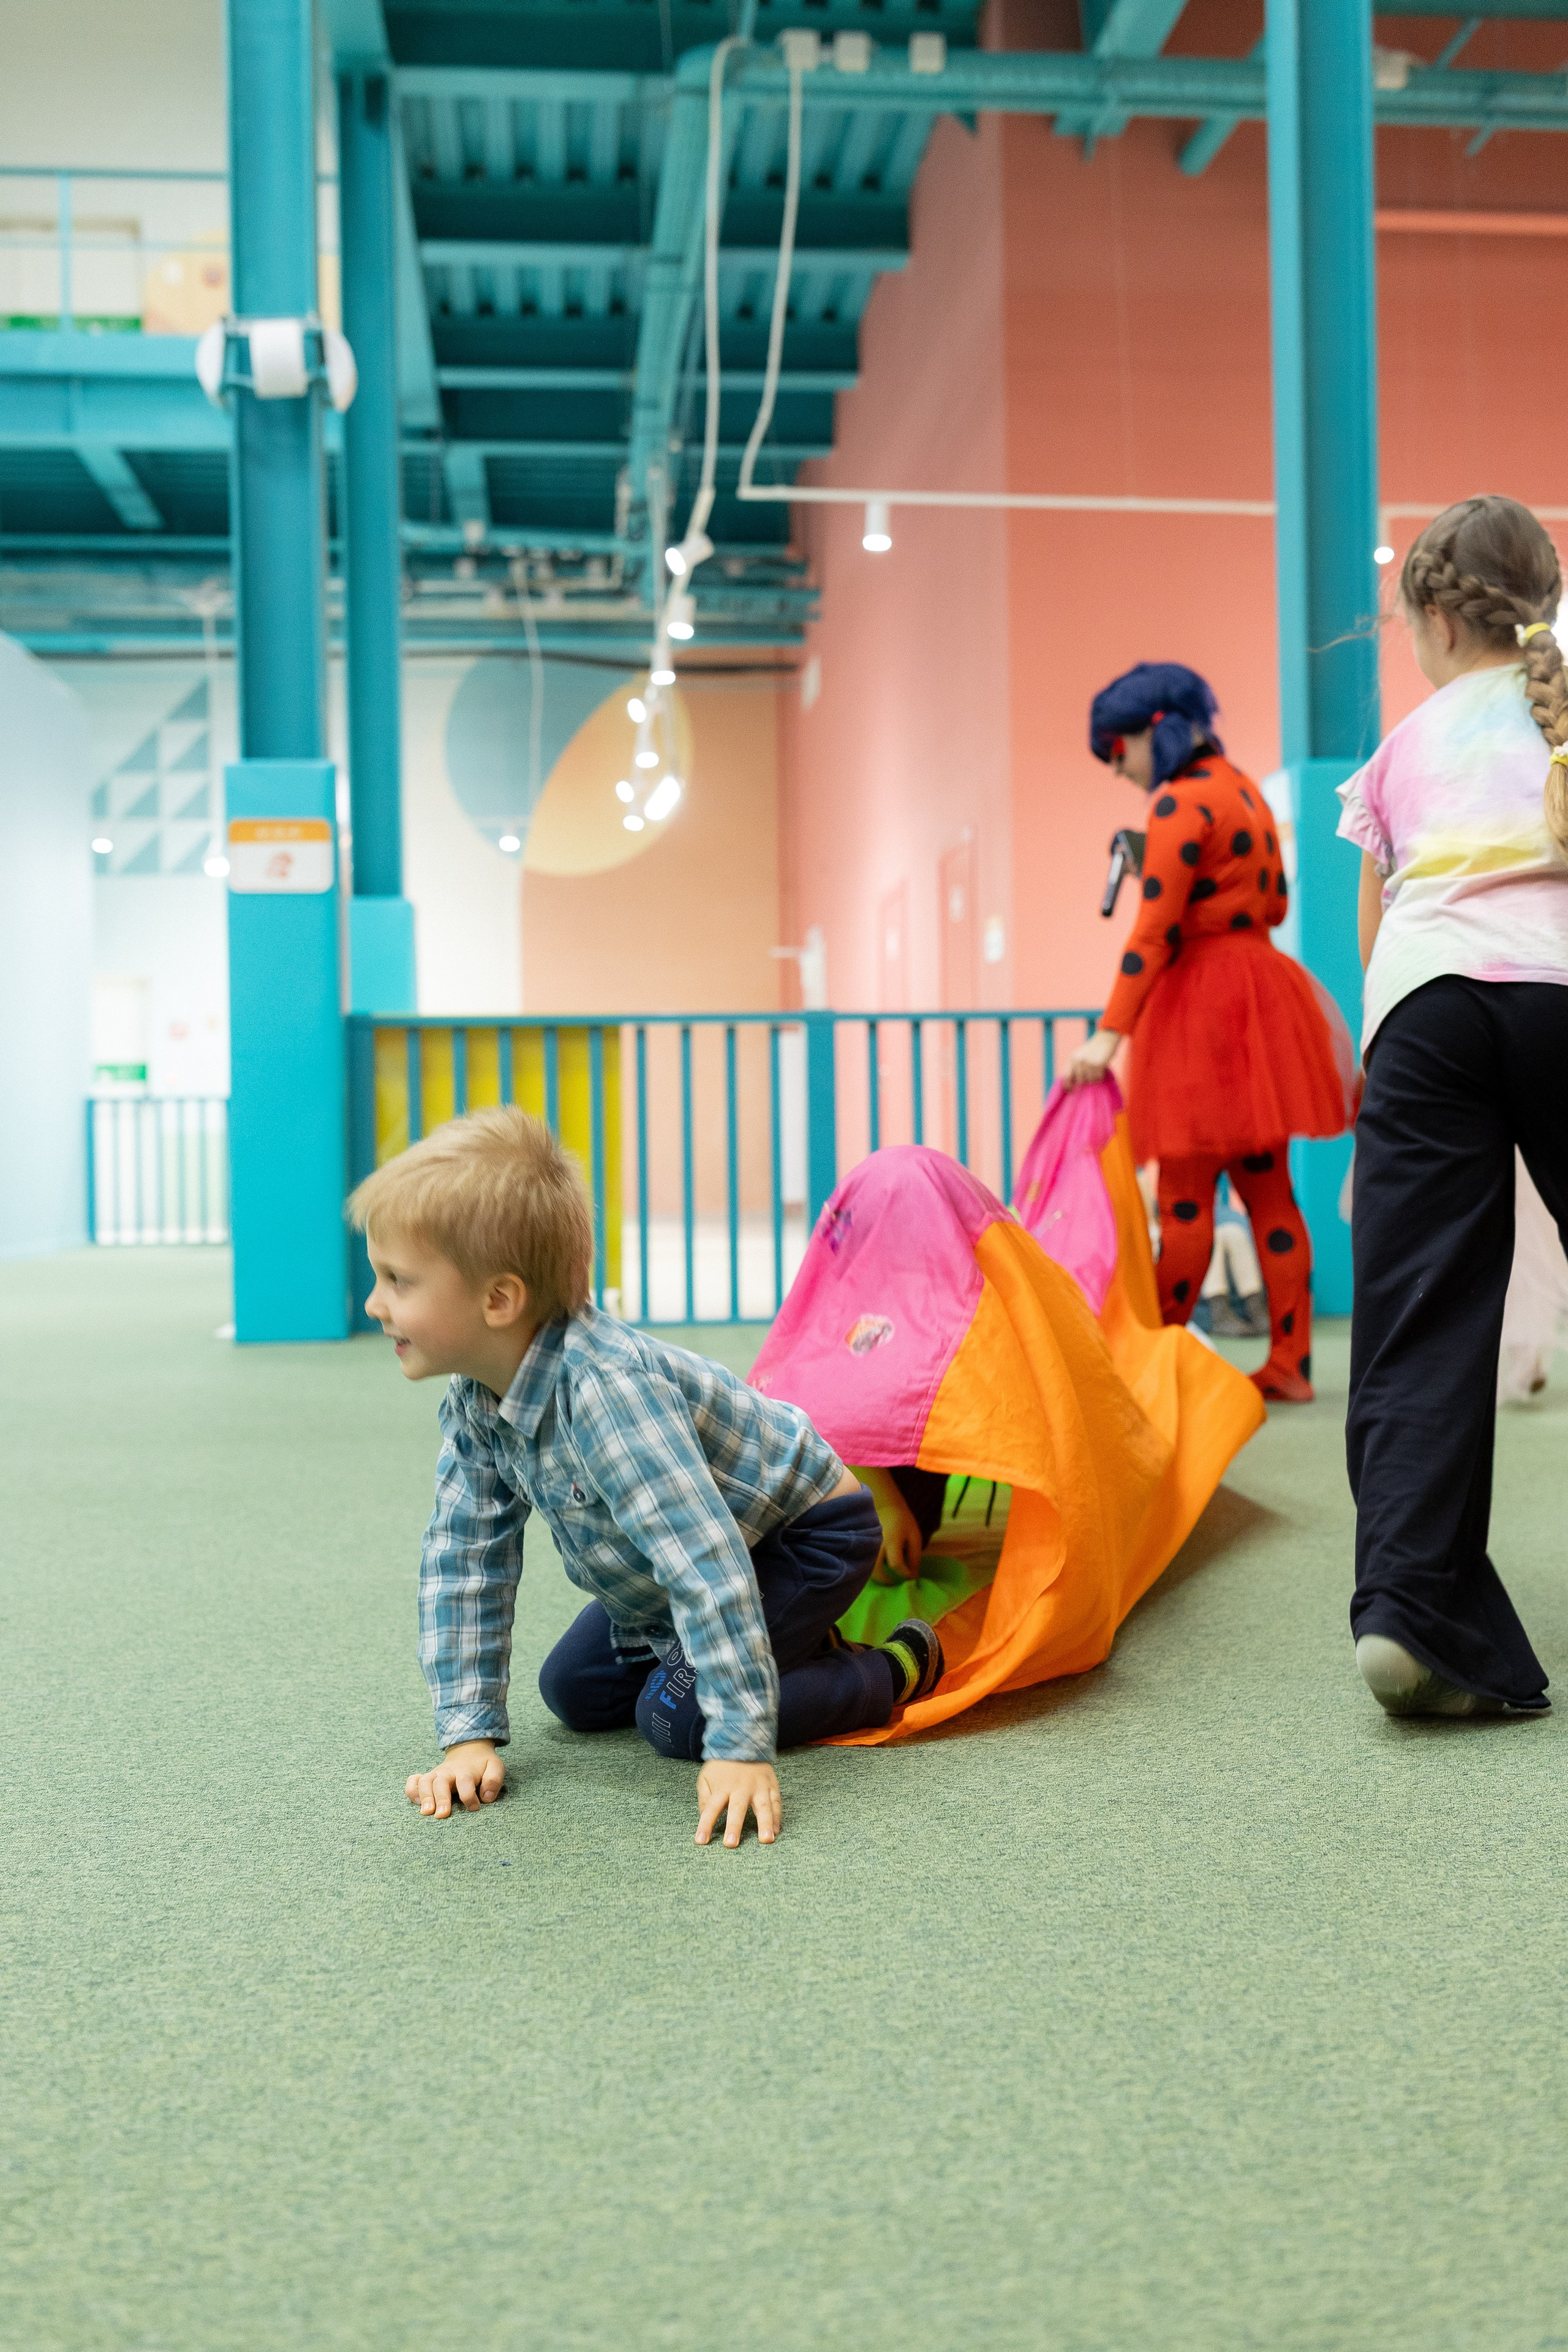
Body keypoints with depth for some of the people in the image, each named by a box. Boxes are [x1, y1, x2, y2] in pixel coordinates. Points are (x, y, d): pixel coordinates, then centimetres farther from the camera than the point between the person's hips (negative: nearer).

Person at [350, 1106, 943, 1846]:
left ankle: (894, 1673, 0)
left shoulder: (606, 1390, -41)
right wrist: (469, 1733, -12)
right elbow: (463, 1557, -6)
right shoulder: (472, 1401, -13)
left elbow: (706, 1561, -43)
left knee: (675, 1715, -18)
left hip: (807, 1533, -9)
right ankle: (778, 1643, 23)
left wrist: (741, 1748, -42)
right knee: (572, 1691, 9)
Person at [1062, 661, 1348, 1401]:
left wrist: (1108, 1036, -22)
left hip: (1204, 999, -9)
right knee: (1266, 1187, 8)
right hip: (1259, 987, 9)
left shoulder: (1180, 802, -12)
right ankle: (1289, 1366, 10)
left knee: (1185, 1194, -4)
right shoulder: (1241, 788, 15)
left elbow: (1154, 932, -19)